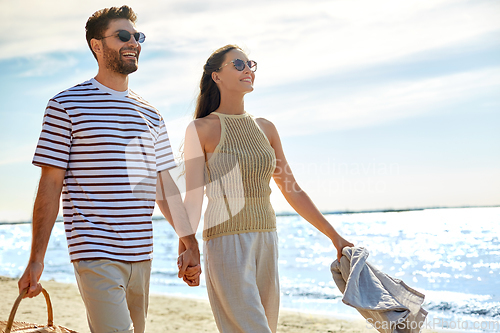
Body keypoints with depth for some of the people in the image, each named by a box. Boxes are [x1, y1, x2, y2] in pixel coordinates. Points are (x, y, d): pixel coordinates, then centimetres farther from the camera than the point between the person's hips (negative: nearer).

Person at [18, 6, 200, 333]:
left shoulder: (151, 115, 14)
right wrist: (36, 260, -7)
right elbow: (50, 186, -4)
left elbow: (165, 185, 16)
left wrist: (190, 243, 13)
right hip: (96, 255, -6)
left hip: (142, 255, 6)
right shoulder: (66, 106, -1)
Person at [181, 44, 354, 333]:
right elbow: (193, 196, -11)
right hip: (226, 241, -6)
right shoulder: (202, 129, -4)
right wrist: (185, 247, -26)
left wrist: (334, 235, 13)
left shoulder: (265, 128, 11)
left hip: (266, 242, 6)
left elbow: (292, 190, 14)